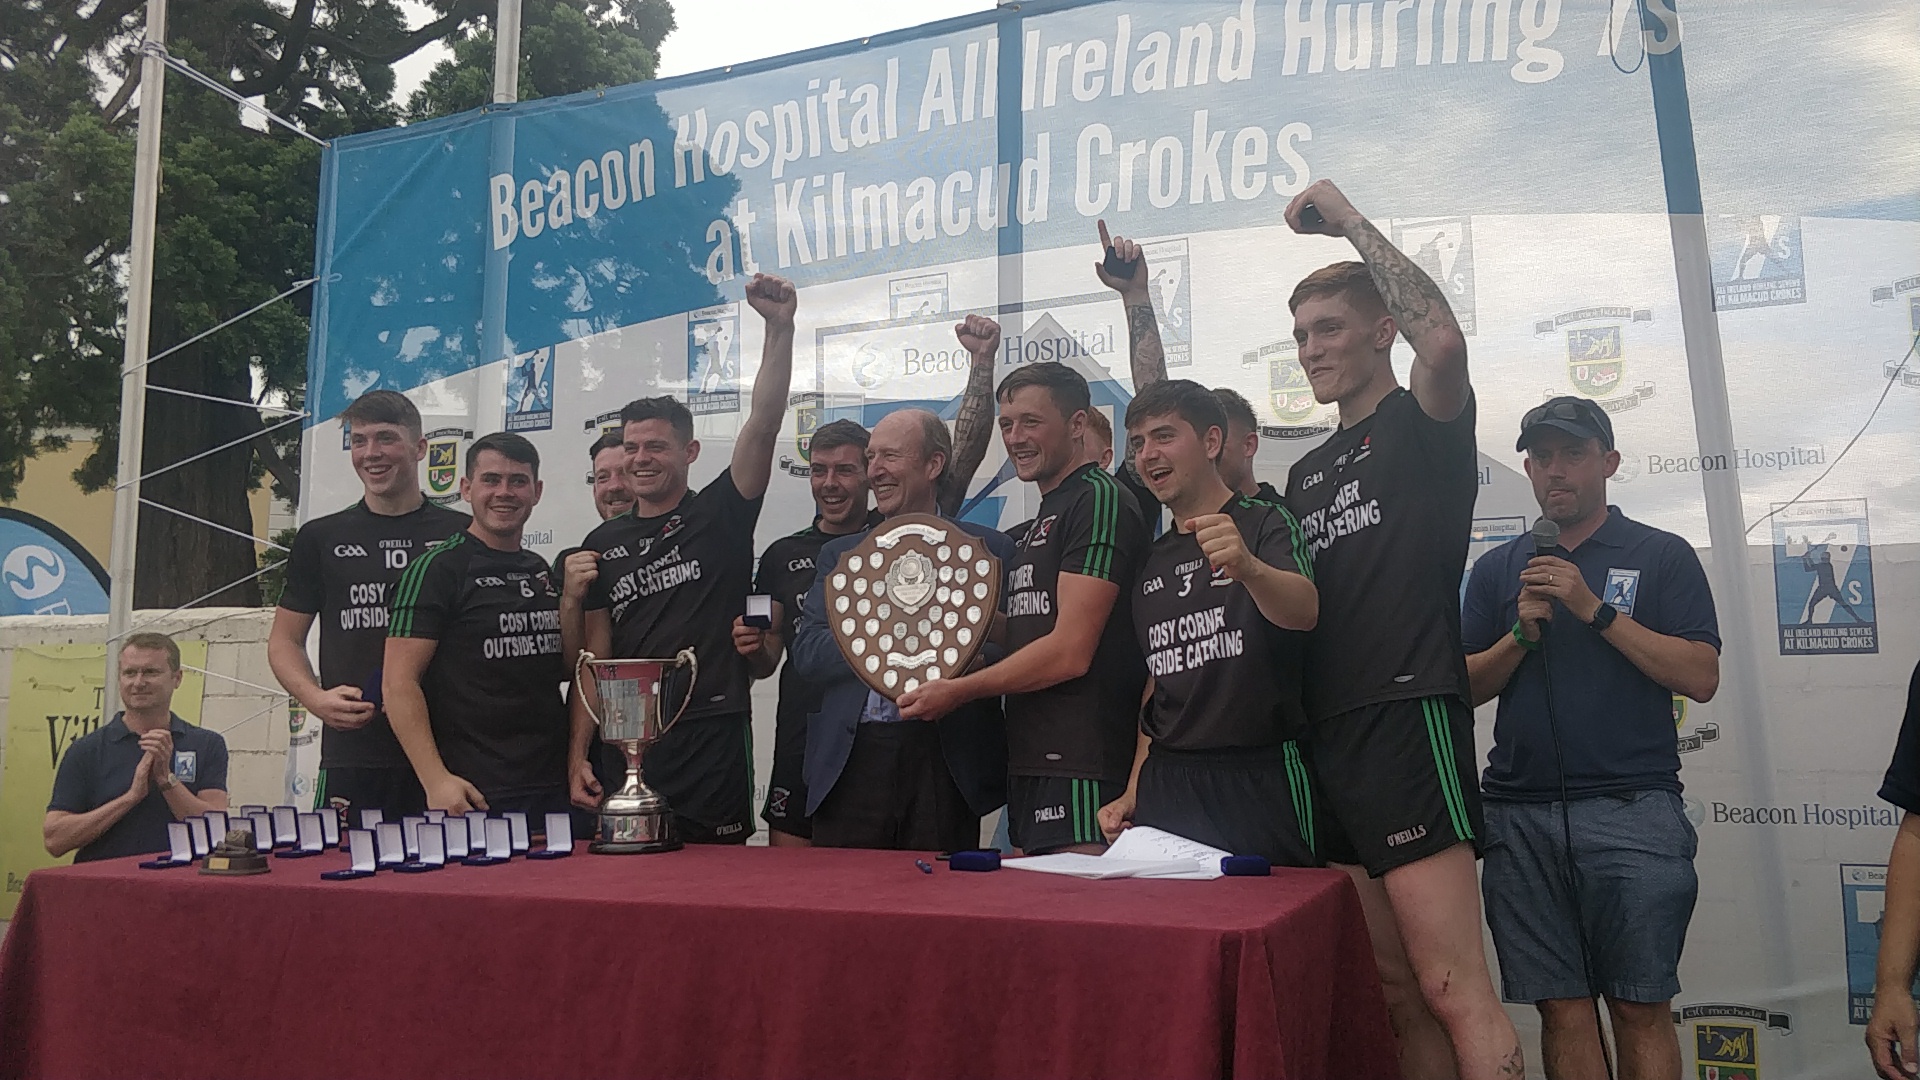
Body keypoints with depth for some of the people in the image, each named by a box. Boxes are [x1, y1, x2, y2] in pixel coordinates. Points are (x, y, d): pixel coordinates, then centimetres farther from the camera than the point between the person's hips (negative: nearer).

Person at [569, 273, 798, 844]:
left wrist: (780, 328, -23)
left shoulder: (719, 515, 3)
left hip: (711, 746, -3)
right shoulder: (602, 543, 13)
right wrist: (577, 754, 4)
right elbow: (594, 659, 12)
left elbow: (763, 426, -12)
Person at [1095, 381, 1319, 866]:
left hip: (1260, 777, -5)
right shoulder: (1149, 563, 15)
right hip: (1166, 784, 5)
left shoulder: (1265, 524, -2)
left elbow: (1303, 612, -23)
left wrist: (1248, 569, -43)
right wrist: (1133, 793, 12)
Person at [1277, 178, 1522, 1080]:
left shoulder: (1422, 425, 2)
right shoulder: (1308, 472, 23)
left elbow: (1444, 340, -22)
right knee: (1396, 992, 10)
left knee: (1452, 989, -11)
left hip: (1407, 720, -7)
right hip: (1327, 737, 8)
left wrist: (1351, 220, -14)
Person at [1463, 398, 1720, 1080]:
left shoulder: (1661, 556, 6)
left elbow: (1701, 677, -5)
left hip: (1631, 810, -3)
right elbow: (1466, 687, 12)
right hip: (1520, 814, 3)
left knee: (1640, 1008, -1)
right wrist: (1521, 633, -5)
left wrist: (1595, 609, -11)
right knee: (1562, 1008, 4)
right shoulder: (1498, 569, 15)